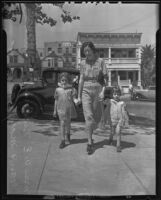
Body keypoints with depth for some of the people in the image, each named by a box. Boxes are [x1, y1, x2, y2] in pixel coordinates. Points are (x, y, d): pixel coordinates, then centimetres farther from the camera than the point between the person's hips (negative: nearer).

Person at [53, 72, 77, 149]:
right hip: (61, 109, 0)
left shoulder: (71, 89, 0)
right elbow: (56, 100, 8)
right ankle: (62, 141, -2)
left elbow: (74, 99, 0)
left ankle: (67, 135, 41)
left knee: (68, 123, 14)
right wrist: (55, 110, 8)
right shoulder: (58, 89, 3)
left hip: (69, 108, 1)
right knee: (62, 124, -5)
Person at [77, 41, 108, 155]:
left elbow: (105, 78, -3)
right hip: (86, 92, 0)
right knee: (88, 116, -9)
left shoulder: (100, 61, -3)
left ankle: (90, 134, 38)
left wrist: (103, 92, -16)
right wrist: (79, 96, 6)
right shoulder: (83, 63, 4)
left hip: (98, 91, 0)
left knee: (97, 117, 9)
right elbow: (81, 80, 6)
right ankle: (90, 143, -4)